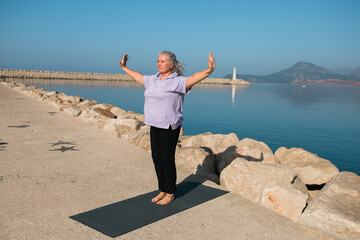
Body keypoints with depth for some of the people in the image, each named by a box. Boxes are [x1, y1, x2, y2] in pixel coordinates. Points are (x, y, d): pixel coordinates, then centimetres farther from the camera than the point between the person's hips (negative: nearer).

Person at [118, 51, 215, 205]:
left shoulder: (177, 82, -11)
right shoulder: (153, 80, 12)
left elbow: (194, 78, -28)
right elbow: (138, 76, 29)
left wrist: (209, 70, -45)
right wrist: (124, 67, 40)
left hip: (169, 127, -7)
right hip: (154, 126, 7)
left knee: (167, 160, 0)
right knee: (156, 158, 12)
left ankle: (170, 194, 16)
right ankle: (162, 191, 27)